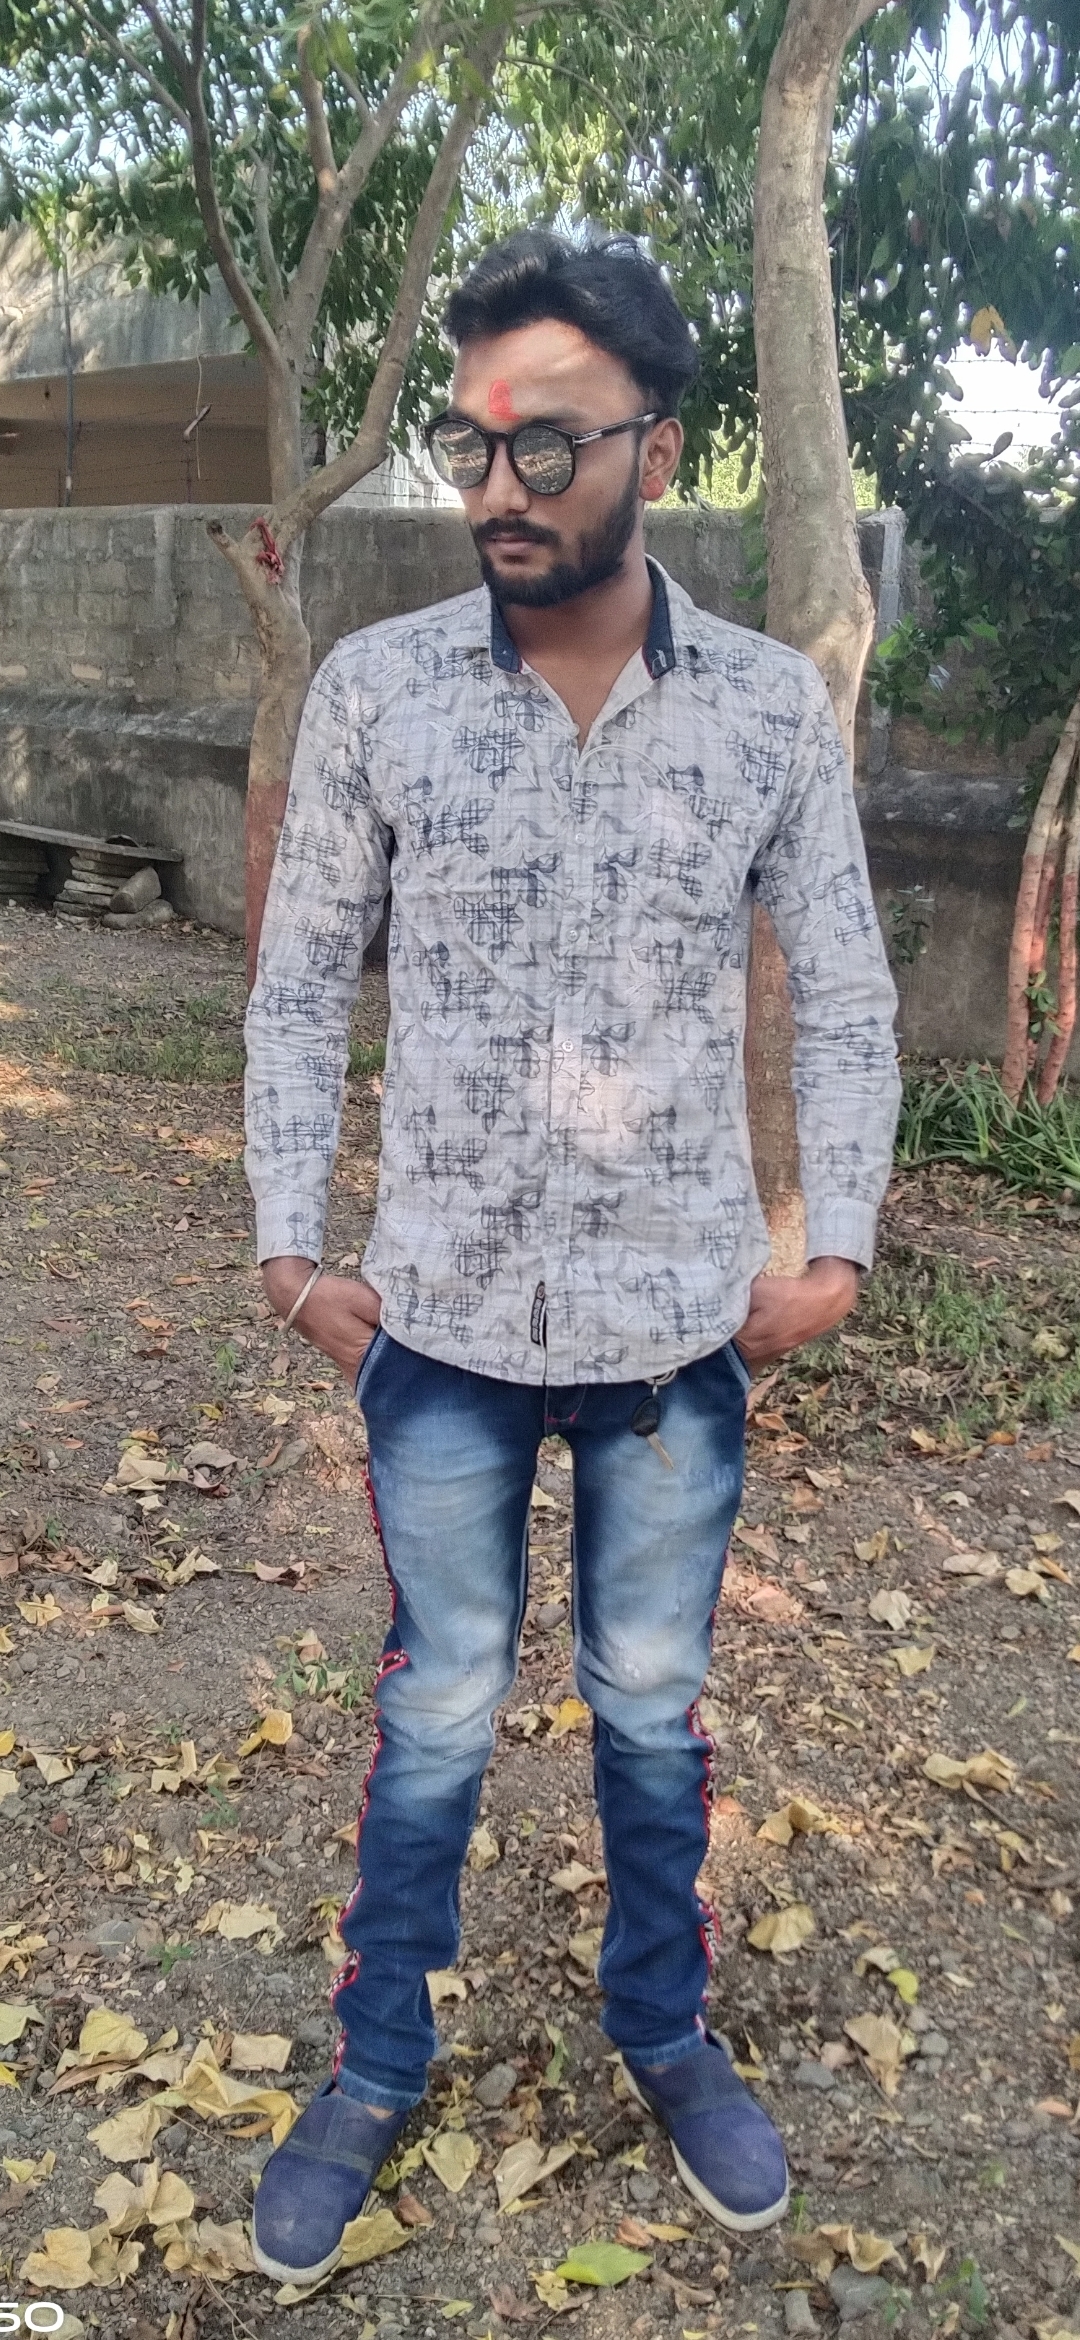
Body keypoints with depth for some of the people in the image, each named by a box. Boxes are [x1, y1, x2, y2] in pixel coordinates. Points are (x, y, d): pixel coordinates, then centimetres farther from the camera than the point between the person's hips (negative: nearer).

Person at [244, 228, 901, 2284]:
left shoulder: (774, 708, -5)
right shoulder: (374, 690, -5)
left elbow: (844, 995, 3)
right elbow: (301, 984, 1)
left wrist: (835, 1245, -1)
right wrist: (292, 1246, -2)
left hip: (680, 1326, 1)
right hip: (444, 1323, 0)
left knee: (654, 1706, 17)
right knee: (437, 1716, 13)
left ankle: (663, 2029, 42)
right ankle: (378, 2069, 36)